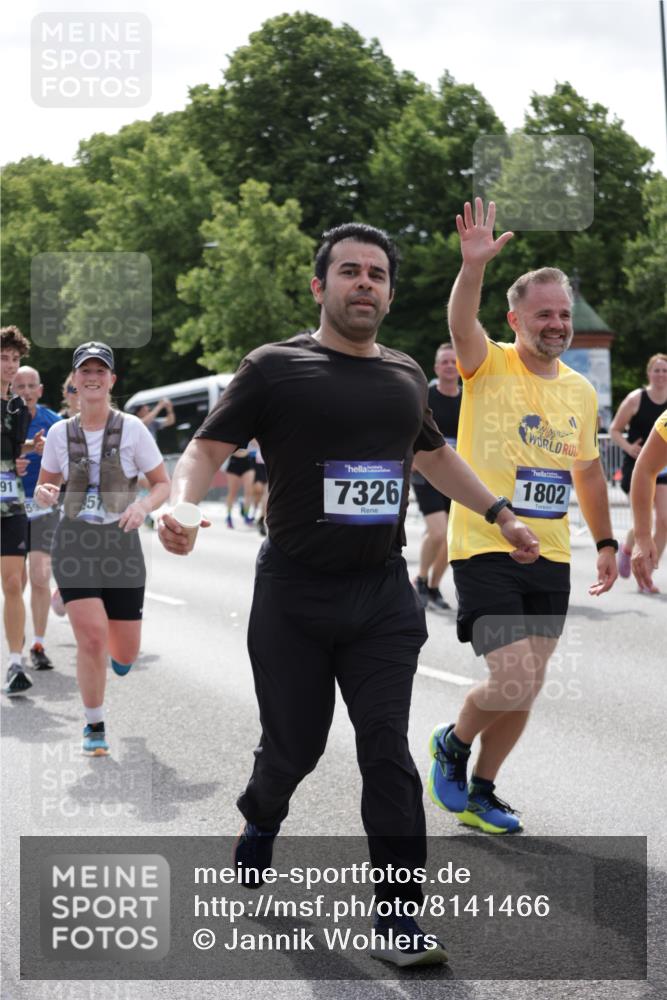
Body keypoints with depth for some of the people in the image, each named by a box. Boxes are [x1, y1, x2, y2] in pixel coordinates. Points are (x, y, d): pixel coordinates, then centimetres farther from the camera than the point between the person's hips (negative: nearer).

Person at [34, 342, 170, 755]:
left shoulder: (131, 428, -4)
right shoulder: (59, 433, 2)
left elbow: (163, 484, 1)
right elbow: (45, 489, 13)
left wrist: (143, 505, -20)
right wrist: (45, 493, -11)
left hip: (121, 543, 0)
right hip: (75, 543, 0)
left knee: (125, 653, 3)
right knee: (91, 638, -14)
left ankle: (114, 646, 44)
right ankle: (95, 727, 7)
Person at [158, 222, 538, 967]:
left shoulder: (405, 375, 11)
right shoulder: (274, 368, -4)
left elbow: (432, 452, 29)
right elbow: (208, 447, -5)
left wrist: (499, 513, 31)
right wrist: (180, 505, -26)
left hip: (383, 597, 3)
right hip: (294, 597, -3)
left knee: (386, 749, -4)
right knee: (294, 745, 9)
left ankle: (397, 917, 2)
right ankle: (261, 822, 43)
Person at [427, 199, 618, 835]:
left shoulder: (581, 391, 9)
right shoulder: (489, 366, -7)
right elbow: (461, 325, -29)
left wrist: (605, 541, 21)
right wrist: (473, 267, -45)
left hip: (550, 560, 6)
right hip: (485, 552, -6)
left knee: (525, 691, 9)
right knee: (514, 683, -13)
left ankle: (480, 791, 27)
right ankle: (452, 743, 17)